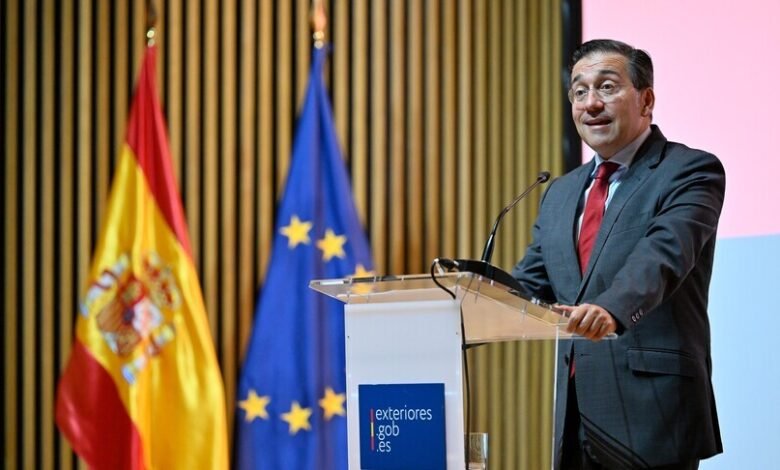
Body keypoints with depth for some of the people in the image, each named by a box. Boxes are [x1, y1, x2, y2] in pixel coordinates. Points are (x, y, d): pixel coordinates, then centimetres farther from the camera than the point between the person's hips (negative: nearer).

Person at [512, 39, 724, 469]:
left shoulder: (689, 172, -3)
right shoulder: (560, 195, 20)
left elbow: (663, 255, -20)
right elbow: (529, 285, 14)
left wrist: (612, 309, -38)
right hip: (576, 414, 7)